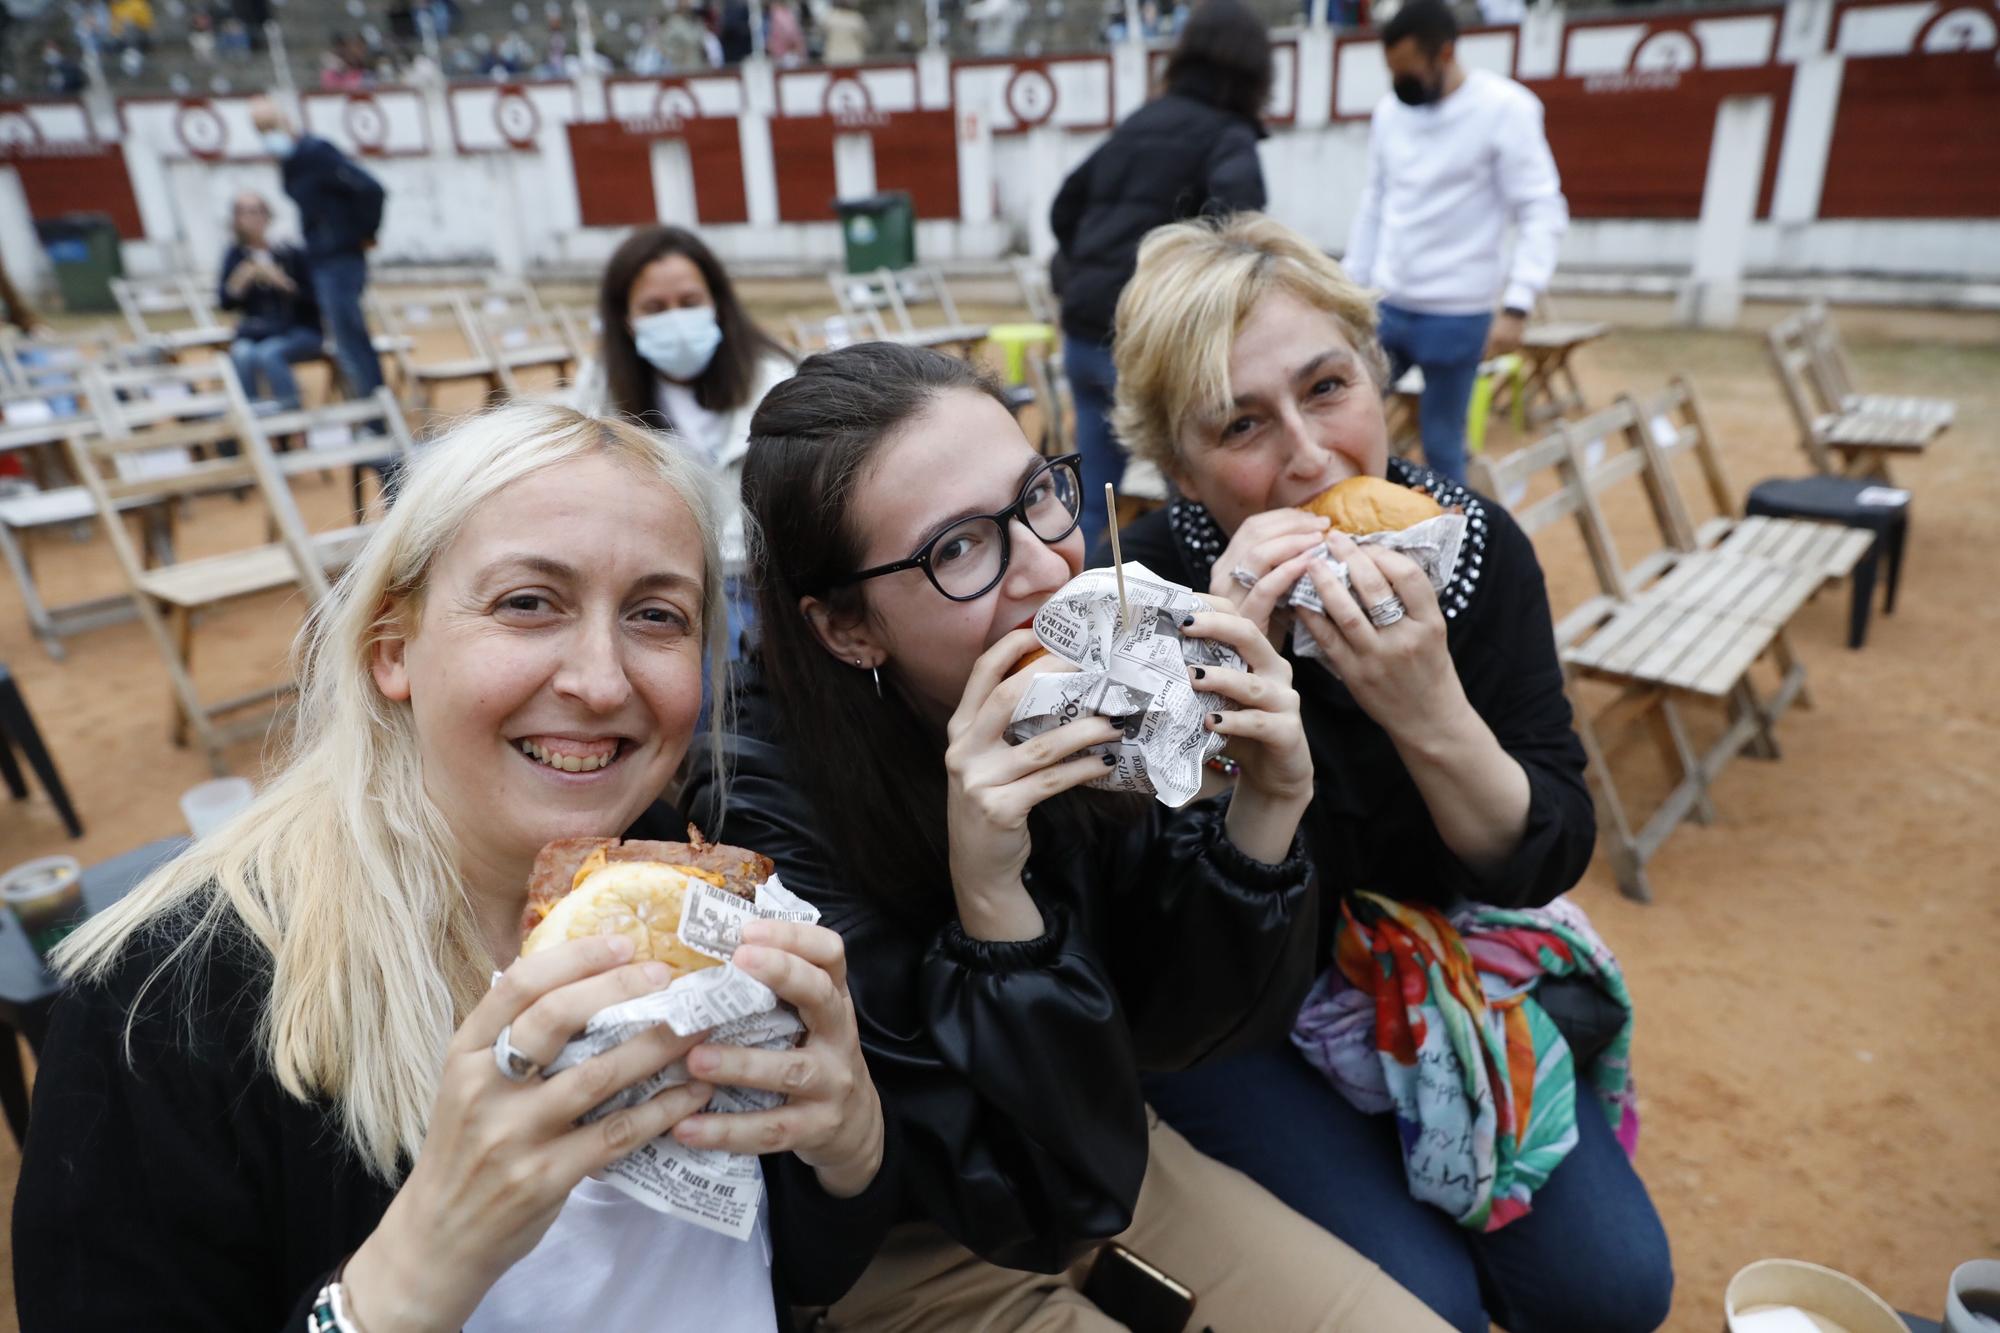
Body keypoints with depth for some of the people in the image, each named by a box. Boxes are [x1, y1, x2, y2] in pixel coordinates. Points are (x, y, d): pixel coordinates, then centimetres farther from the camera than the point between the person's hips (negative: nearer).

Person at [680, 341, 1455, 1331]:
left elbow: (1177, 1025, -9)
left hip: (1108, 1154, 4)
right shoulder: (766, 814, -29)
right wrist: (990, 896, -39)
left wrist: (1266, 807, -25)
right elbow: (1033, 1202, -25)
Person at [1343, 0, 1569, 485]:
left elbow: (1542, 214, -10)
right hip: (1386, 305, 5)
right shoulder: (1389, 110, 6)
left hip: (1457, 314, -5)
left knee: (1441, 445, 1)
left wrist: (1517, 305, -21)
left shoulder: (1506, 108, -9)